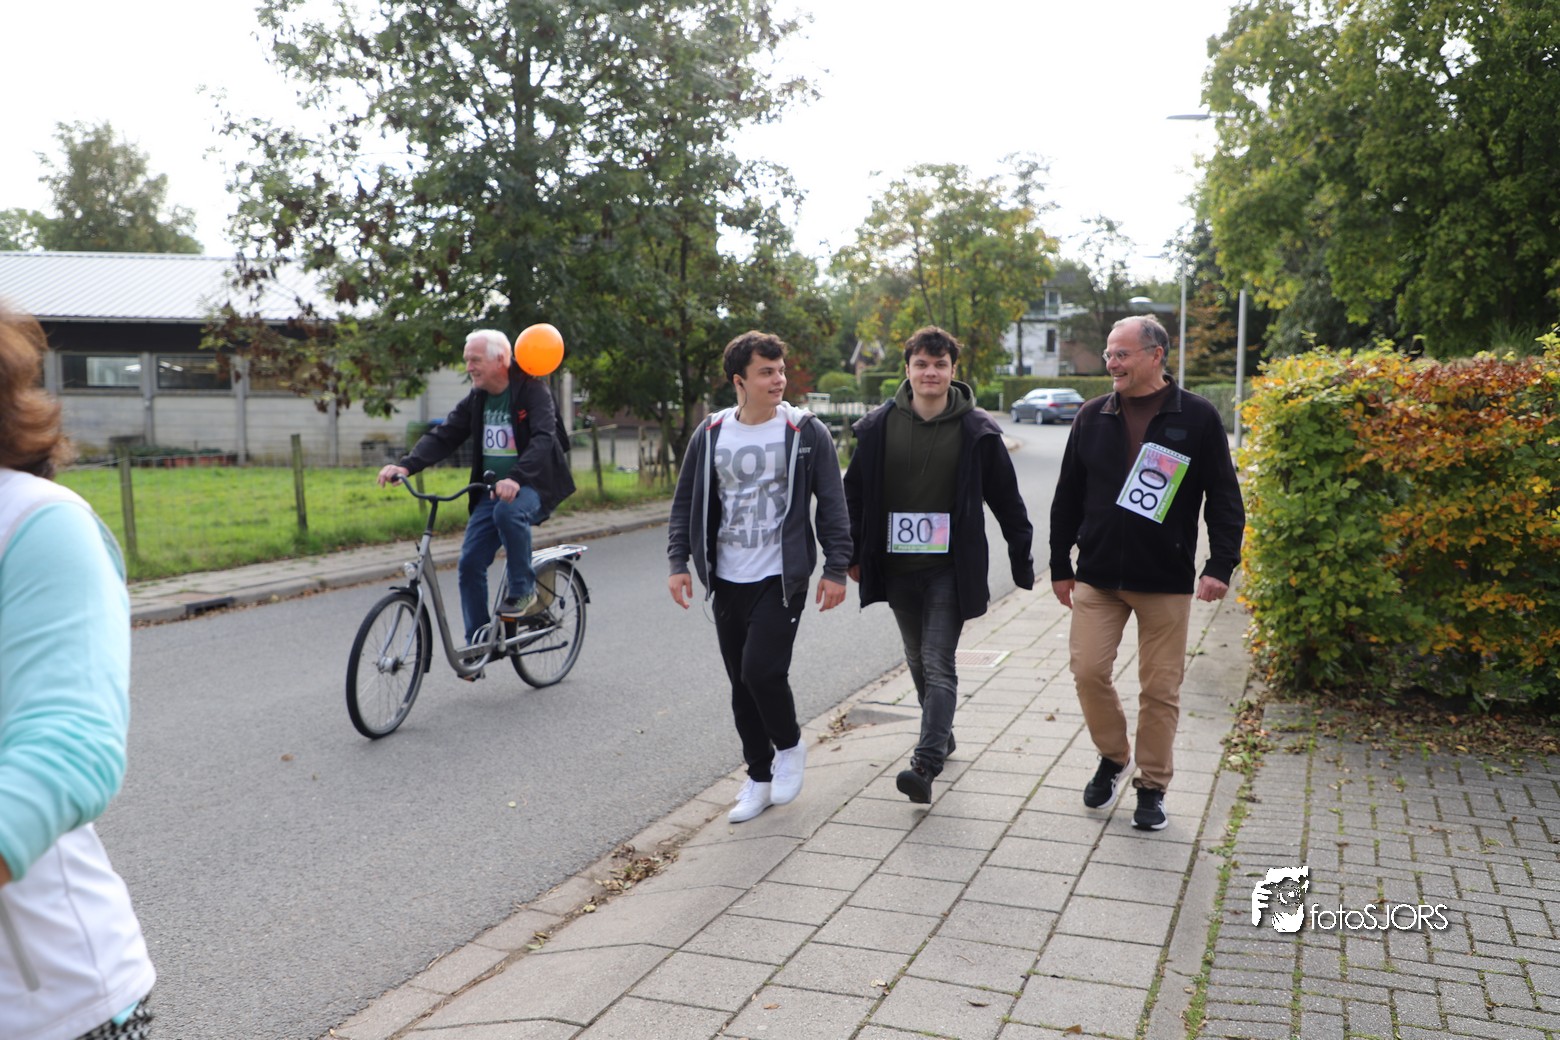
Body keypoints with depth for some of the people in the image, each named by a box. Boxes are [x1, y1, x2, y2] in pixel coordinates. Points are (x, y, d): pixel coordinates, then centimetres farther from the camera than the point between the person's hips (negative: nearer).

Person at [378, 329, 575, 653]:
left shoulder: (532, 391, -12)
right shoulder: (476, 399, 6)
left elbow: (544, 439, -26)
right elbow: (443, 435, -1)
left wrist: (516, 478, -42)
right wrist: (406, 464, -19)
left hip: (533, 486, -6)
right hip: (492, 491, 6)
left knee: (508, 511, -38)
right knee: (469, 564, -3)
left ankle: (523, 589, -18)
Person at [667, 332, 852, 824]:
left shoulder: (806, 432, -4)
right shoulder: (711, 434, 5)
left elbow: (832, 505, -2)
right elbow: (686, 503, 11)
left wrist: (836, 569, -6)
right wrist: (679, 562, 4)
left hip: (782, 578, -4)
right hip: (728, 581, 4)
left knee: (762, 669, -15)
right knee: (741, 683, 9)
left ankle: (789, 746, 14)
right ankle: (759, 778, 25)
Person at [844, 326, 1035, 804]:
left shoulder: (977, 431, -5)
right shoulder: (878, 426, 0)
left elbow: (1007, 500, 1)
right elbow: (855, 492, 9)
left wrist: (1022, 561, 2)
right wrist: (853, 553, 9)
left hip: (950, 569, -4)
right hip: (896, 567, 4)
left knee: (939, 665, -8)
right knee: (918, 660, 17)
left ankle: (925, 764, -11)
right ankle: (941, 734, 37)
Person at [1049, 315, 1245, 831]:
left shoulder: (1198, 418, -3)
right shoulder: (1092, 417, 5)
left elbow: (1224, 498, -1)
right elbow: (1067, 498, 10)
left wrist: (1221, 564, -11)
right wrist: (1060, 566, 10)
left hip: (1166, 581, -2)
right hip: (1097, 577, 3)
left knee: (1161, 687, 4)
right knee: (1088, 670, -2)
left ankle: (1151, 785, 20)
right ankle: (1113, 756, 25)